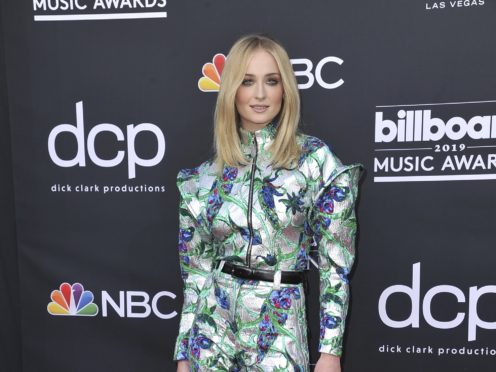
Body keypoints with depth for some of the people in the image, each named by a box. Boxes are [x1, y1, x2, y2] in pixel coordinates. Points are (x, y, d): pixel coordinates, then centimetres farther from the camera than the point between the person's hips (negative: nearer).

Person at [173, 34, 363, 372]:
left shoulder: (317, 161, -8)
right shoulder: (205, 177, -1)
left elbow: (336, 264, -6)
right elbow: (196, 271, 4)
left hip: (279, 333, -2)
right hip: (212, 329, 3)